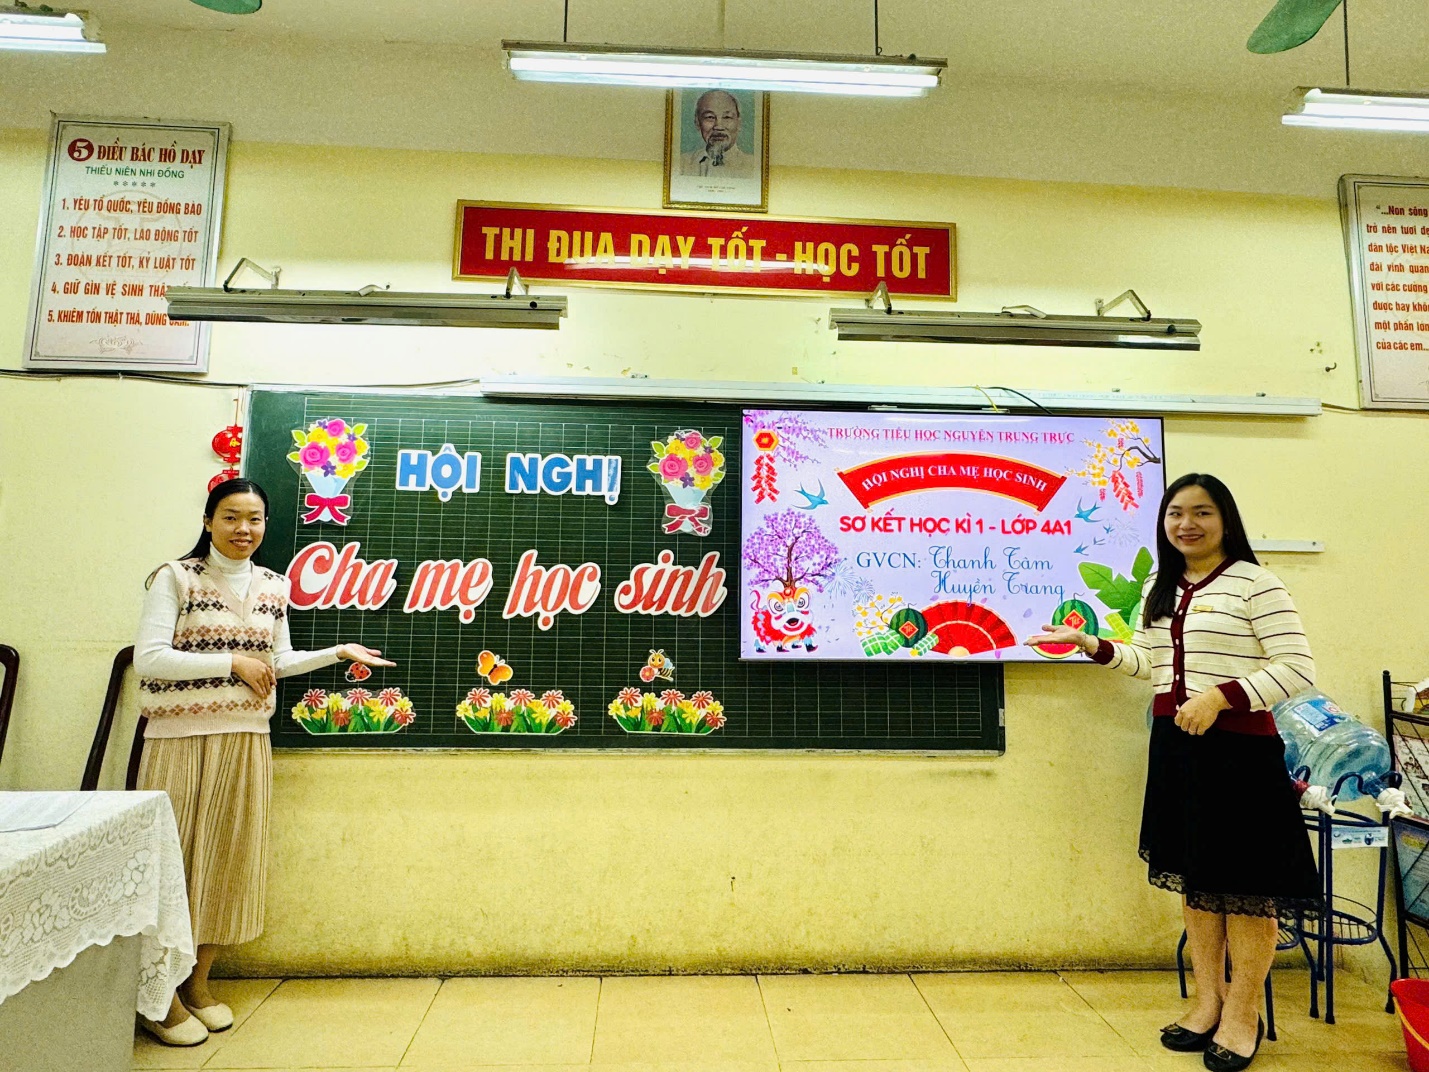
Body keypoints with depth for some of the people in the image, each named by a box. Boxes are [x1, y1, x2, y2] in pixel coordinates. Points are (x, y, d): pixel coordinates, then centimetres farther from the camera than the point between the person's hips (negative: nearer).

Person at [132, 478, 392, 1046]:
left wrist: (339, 652, 7)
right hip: (180, 740, -4)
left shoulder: (273, 586, 7)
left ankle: (198, 983, 28)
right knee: (173, 858, 3)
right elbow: (147, 659, -14)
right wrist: (233, 662, -16)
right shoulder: (175, 577, -6)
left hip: (245, 741, 5)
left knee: (228, 857, 11)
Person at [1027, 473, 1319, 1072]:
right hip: (1174, 744, 6)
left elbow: (1298, 669, -13)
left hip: (1239, 747, -6)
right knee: (1192, 873, 14)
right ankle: (1208, 1001, 29)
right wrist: (1091, 645, 5)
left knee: (1244, 883, 5)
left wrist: (1222, 695, -23)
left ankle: (1243, 1013, 23)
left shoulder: (1254, 583, -9)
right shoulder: (1160, 588, 12)